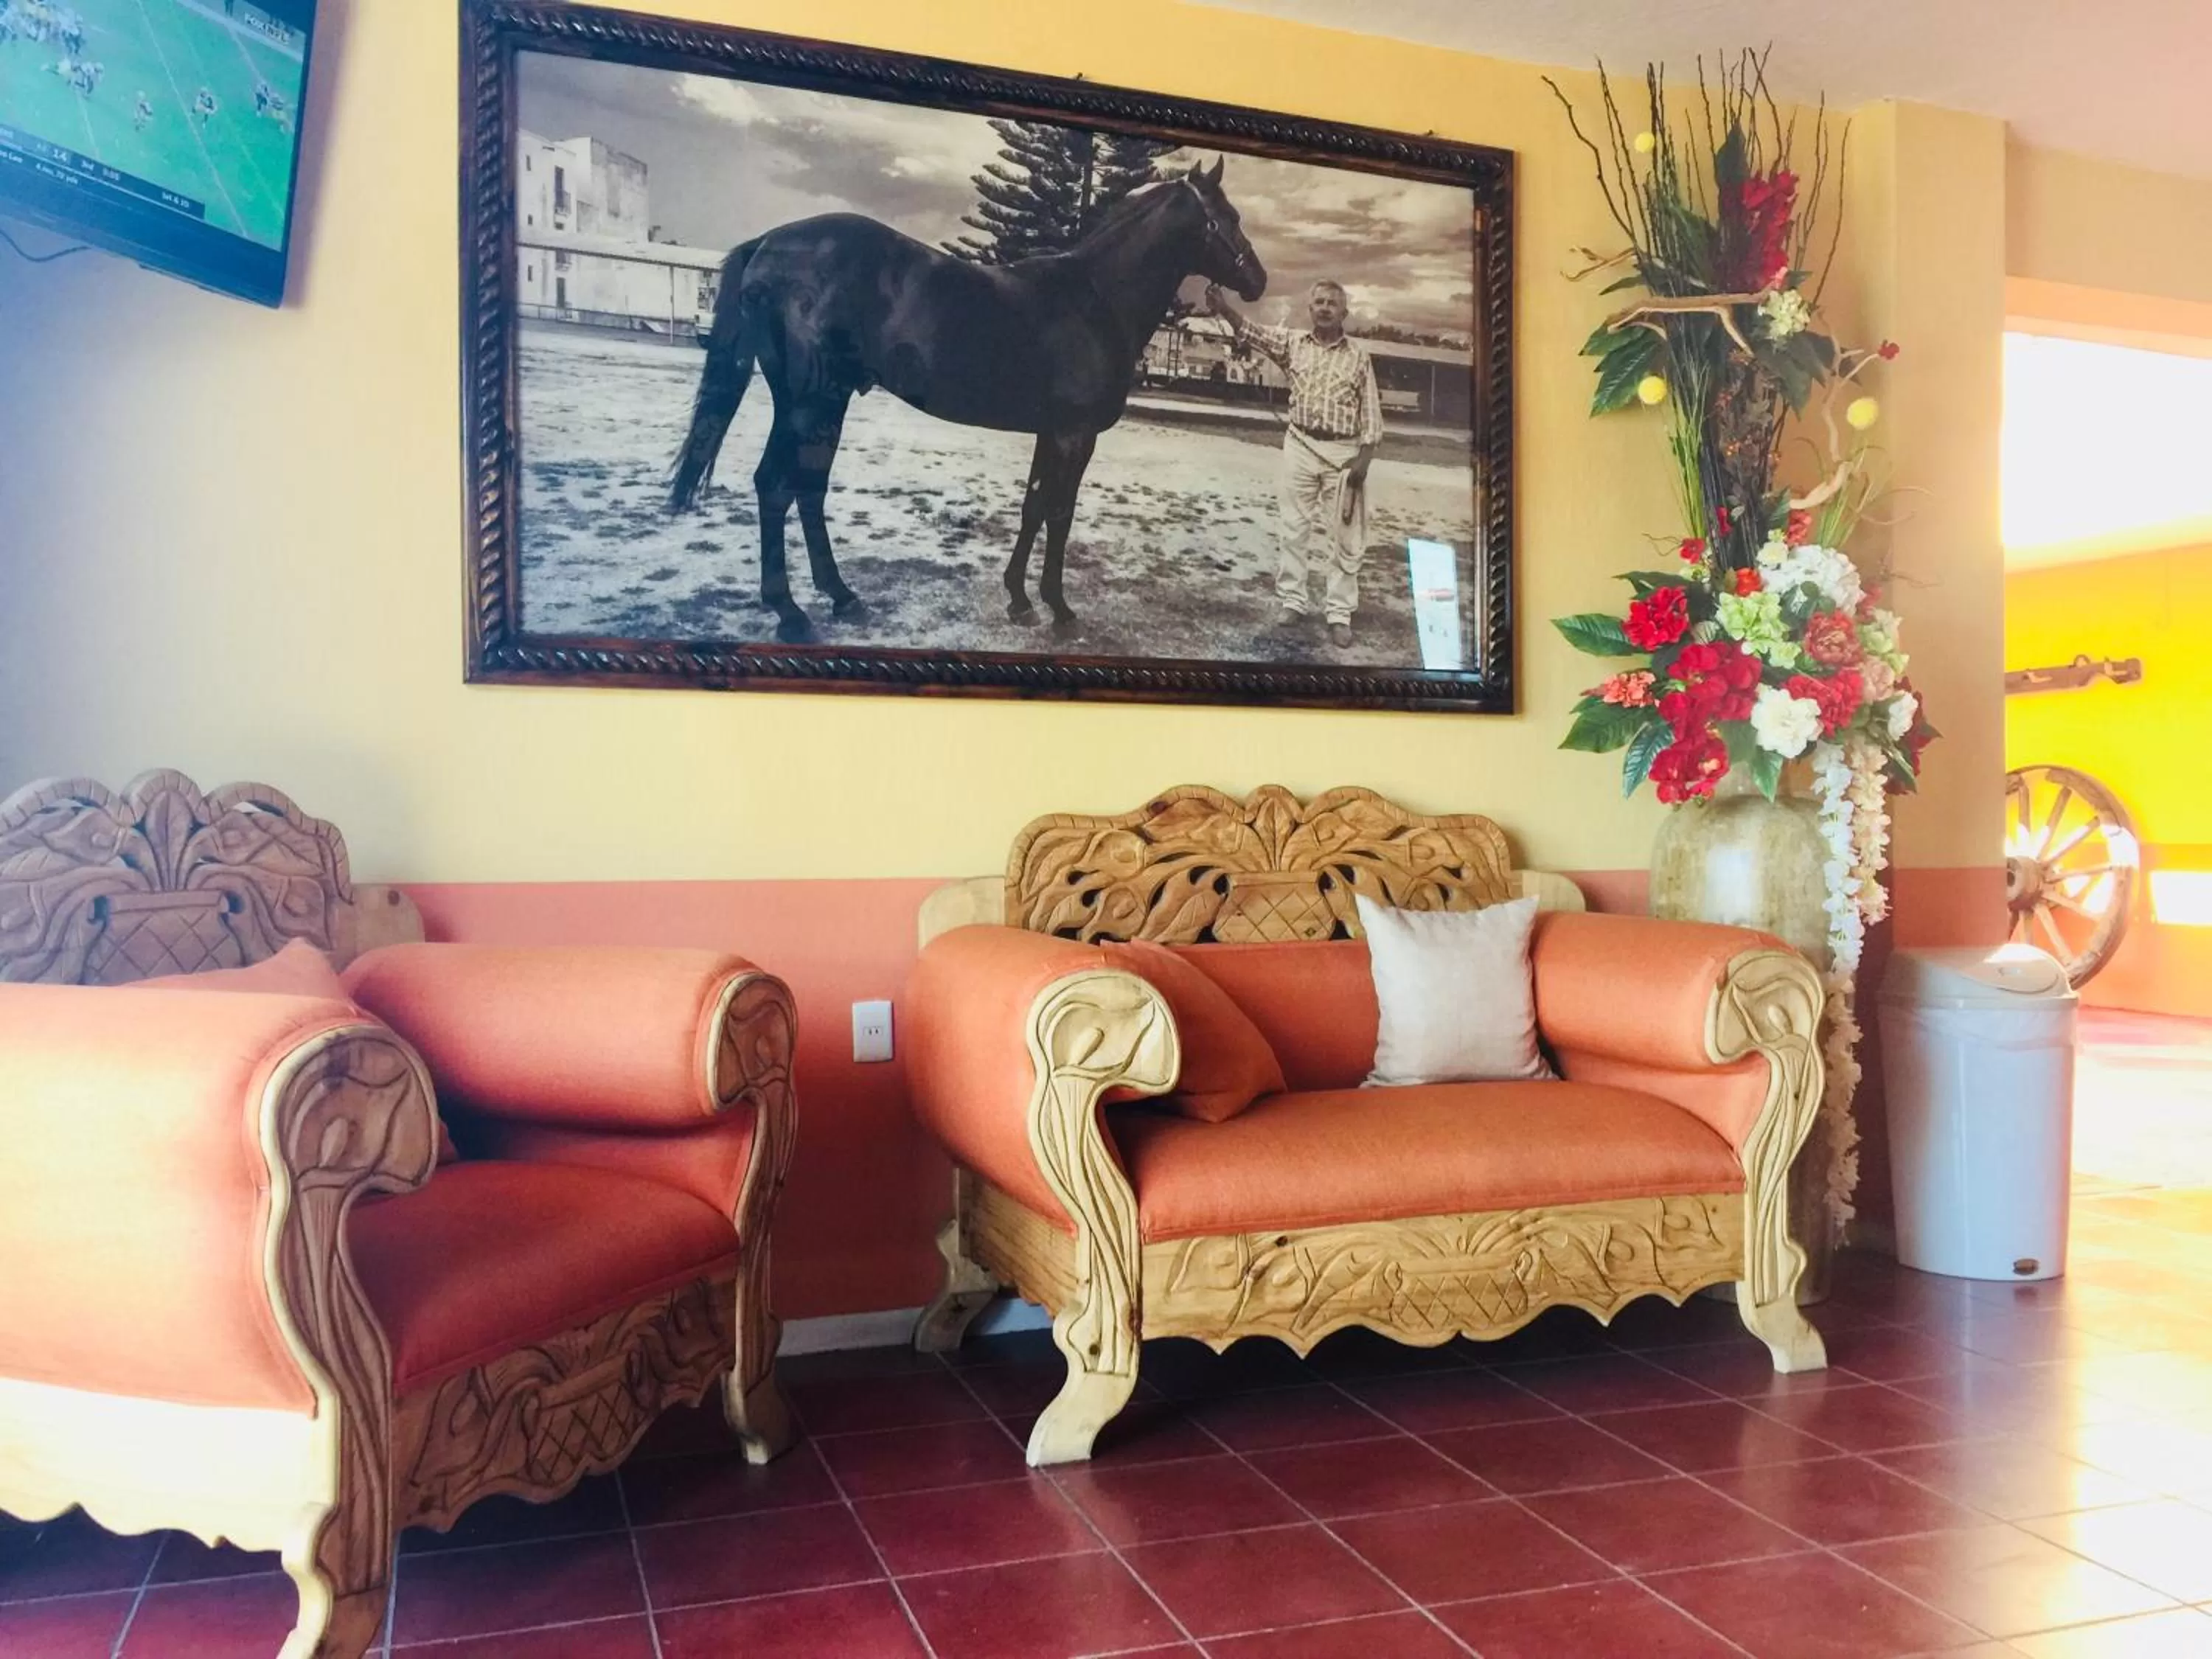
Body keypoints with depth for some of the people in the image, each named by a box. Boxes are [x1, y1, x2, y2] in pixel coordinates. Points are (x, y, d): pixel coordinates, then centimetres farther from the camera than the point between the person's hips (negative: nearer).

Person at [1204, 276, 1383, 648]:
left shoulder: (1359, 357, 2)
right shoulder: (1293, 343, 5)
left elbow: (1371, 412, 1)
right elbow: (1252, 331, -10)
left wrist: (1364, 458, -8)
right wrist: (1223, 306, -27)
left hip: (1344, 451, -1)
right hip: (1301, 446, 2)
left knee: (1343, 534, 1)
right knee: (1295, 529, 6)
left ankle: (1339, 613, 5)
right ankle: (1294, 602, 15)